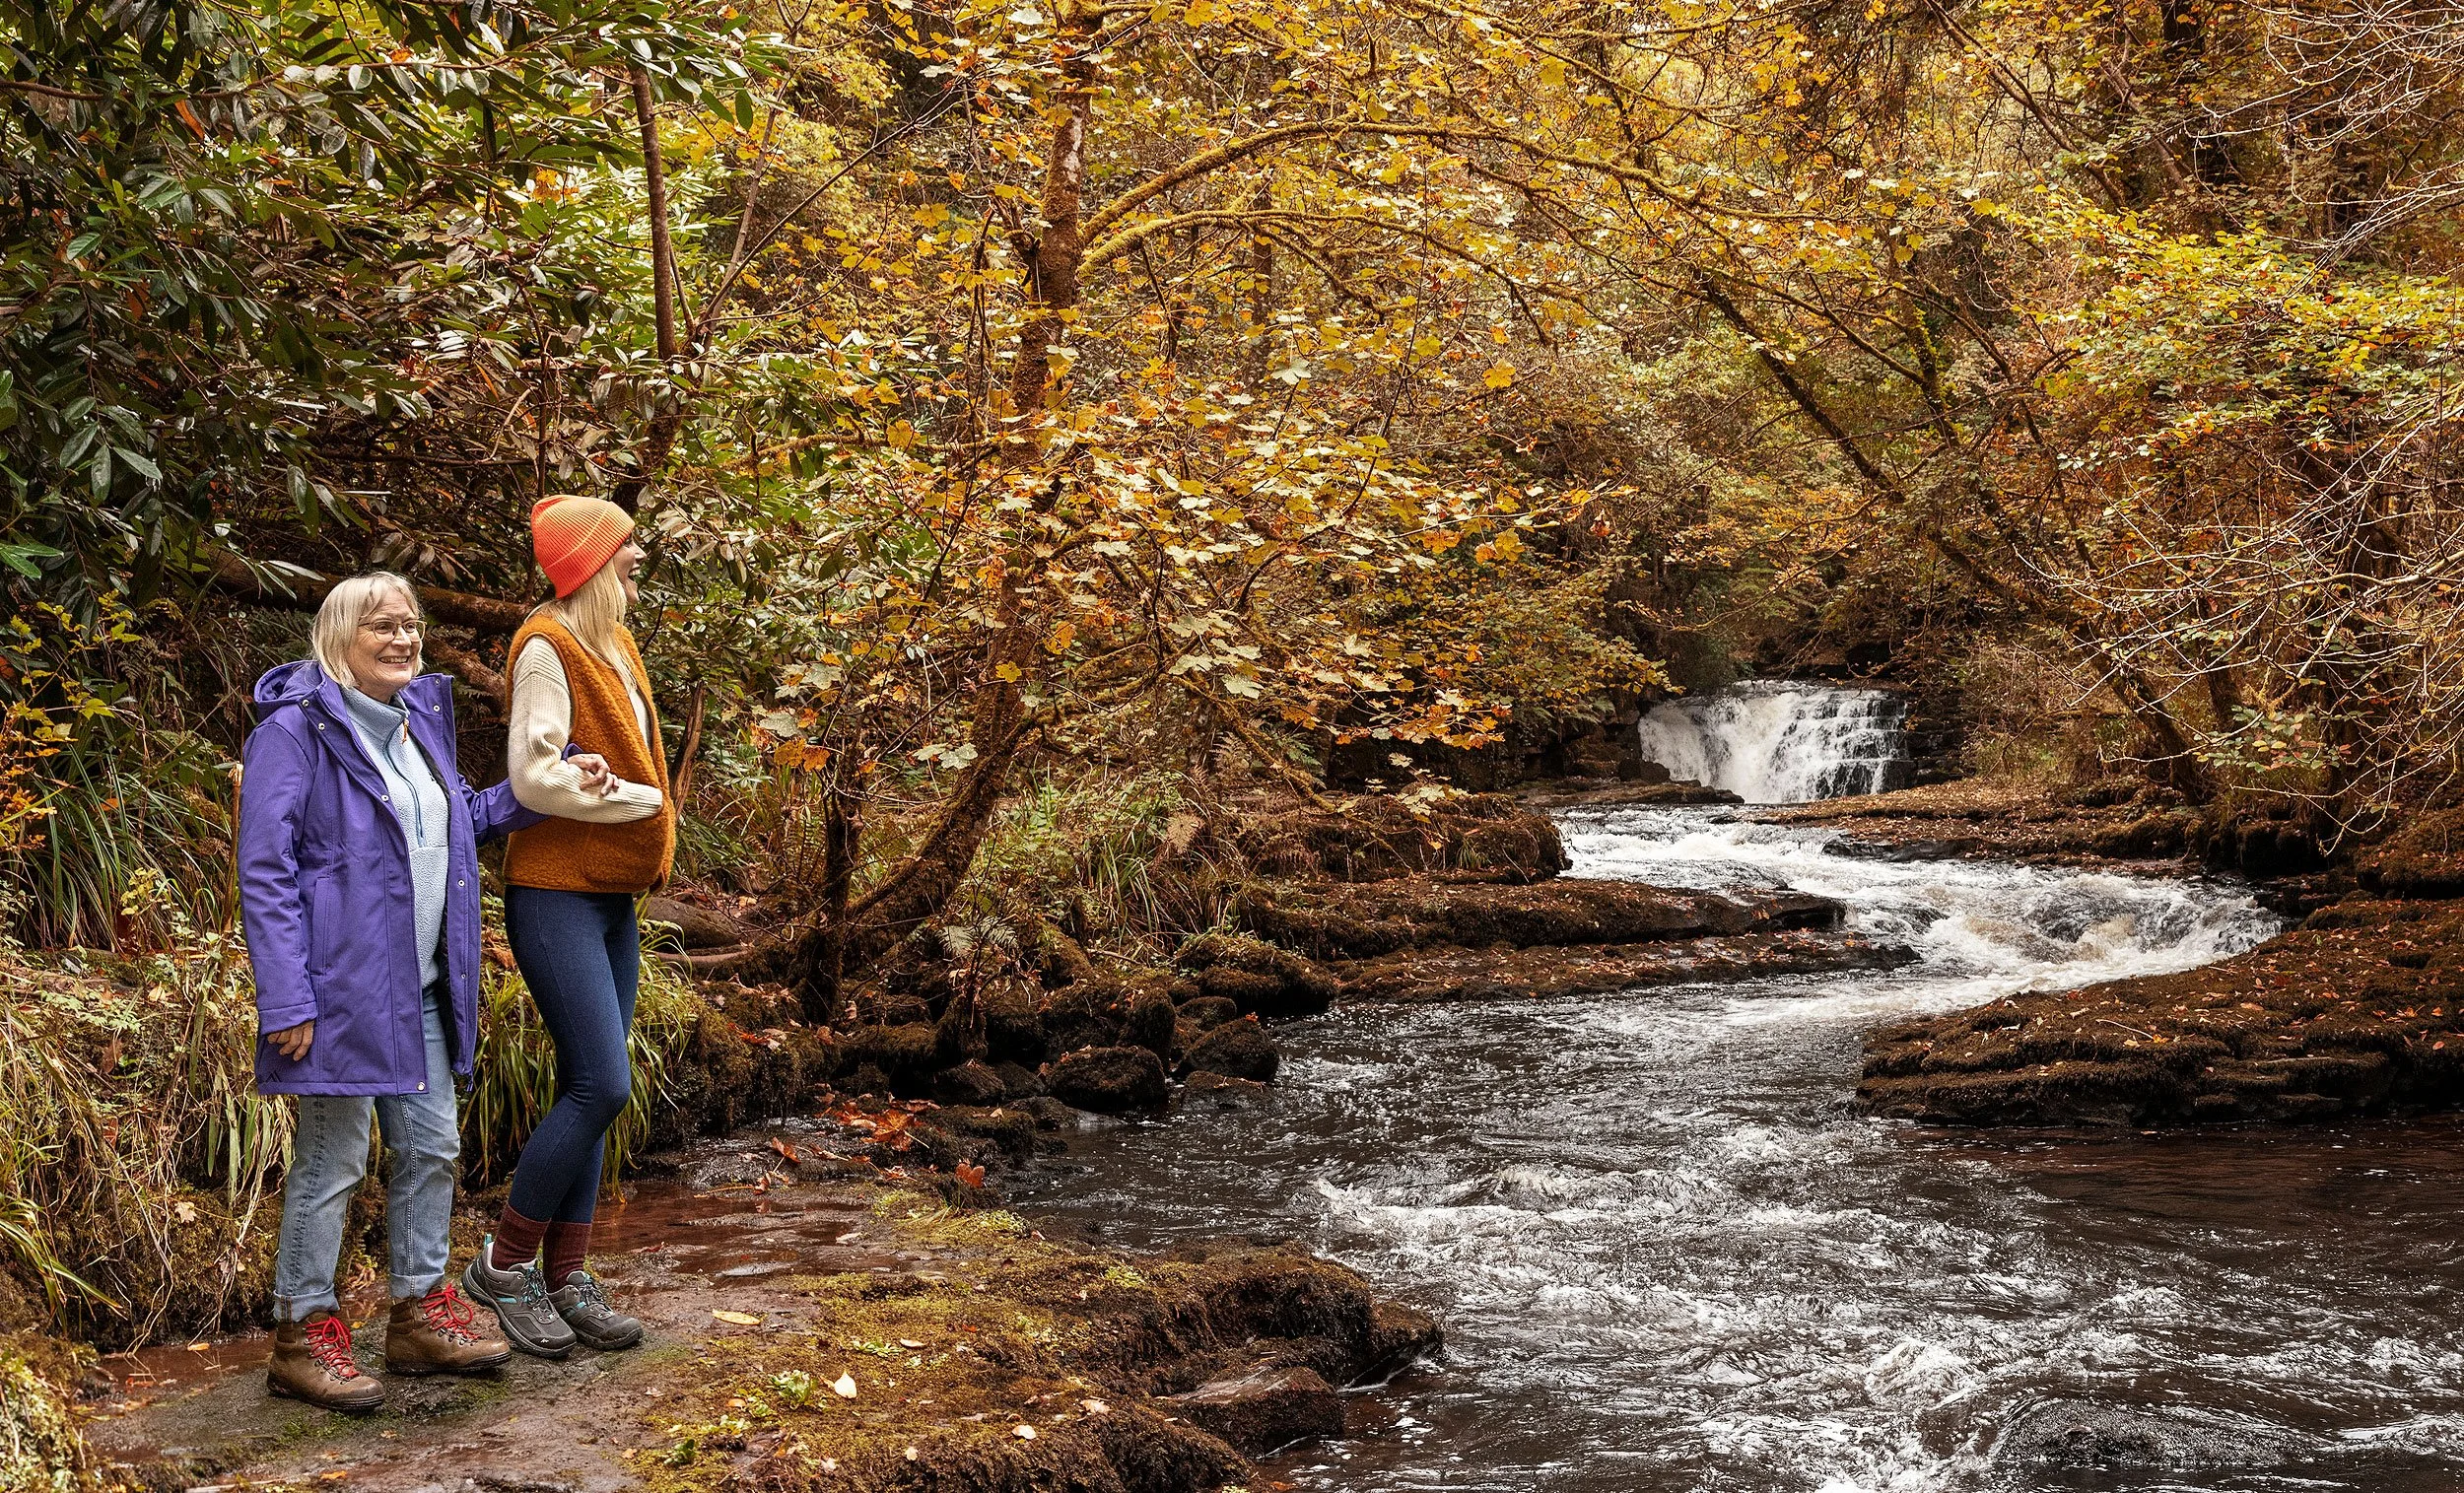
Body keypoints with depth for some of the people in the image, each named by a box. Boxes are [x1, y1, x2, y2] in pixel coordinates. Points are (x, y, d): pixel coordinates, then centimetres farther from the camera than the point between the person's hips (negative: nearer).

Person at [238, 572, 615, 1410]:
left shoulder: (418, 720, 13)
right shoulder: (296, 729, -12)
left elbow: (462, 819, 26)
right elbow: (265, 872, -15)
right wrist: (287, 999, -20)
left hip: (418, 987, 8)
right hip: (342, 985, -8)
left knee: (432, 1146, 12)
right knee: (332, 1160, 0)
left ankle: (421, 1314, 25)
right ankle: (303, 1336, 13)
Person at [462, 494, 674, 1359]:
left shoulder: (615, 645, 16)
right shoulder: (548, 647, -12)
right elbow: (534, 776, -19)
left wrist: (652, 831, 7)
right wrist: (642, 800, -11)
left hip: (612, 896, 9)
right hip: (556, 892, -9)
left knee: (589, 1091, 9)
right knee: (601, 1085, -13)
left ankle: (567, 1279, 15)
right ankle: (504, 1264, 2)